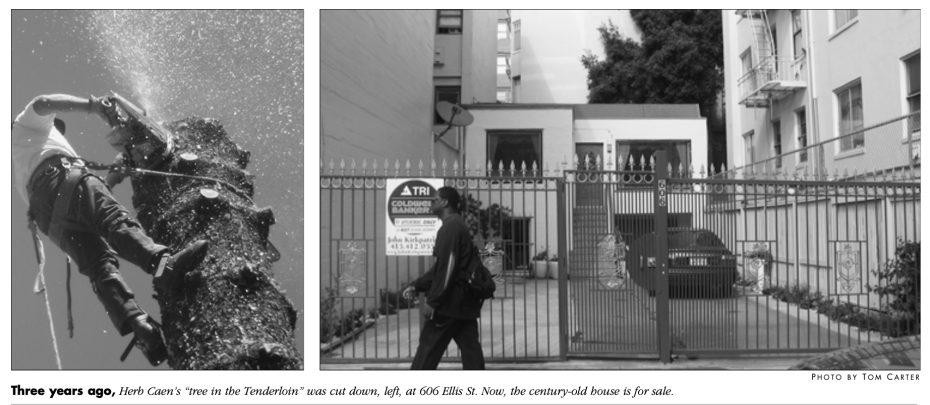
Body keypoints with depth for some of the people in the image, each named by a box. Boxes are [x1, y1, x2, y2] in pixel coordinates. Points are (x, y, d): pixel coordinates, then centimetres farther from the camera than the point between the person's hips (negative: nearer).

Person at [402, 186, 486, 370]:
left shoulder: (450, 227, -13)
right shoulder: (459, 225, 18)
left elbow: (447, 267, -20)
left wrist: (432, 301, -18)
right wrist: (416, 285, 18)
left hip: (450, 301, -9)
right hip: (466, 302, 9)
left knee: (429, 346, 0)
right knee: (470, 347, 7)